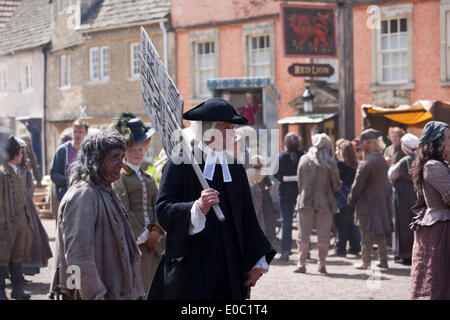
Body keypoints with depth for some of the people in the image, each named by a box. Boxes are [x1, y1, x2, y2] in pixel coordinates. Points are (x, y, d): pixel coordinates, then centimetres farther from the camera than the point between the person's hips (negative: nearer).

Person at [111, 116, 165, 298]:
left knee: (150, 289, 5)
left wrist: (156, 232, -3)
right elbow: (124, 211, -8)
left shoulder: (149, 179, 19)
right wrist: (144, 236, -9)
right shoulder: (119, 177, -1)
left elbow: (157, 207, 14)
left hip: (152, 243, 6)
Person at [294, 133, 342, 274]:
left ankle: (301, 264, 5)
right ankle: (322, 264, 8)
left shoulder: (303, 160, 0)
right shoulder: (330, 163, -7)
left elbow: (299, 181, 7)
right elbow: (336, 185, 0)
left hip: (305, 201, 2)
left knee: (304, 234, 7)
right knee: (323, 235, 7)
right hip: (325, 202, -2)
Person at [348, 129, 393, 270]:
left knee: (367, 235, 2)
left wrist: (351, 198, -2)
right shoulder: (383, 161, 5)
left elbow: (358, 185, -16)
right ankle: (383, 261, 17)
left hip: (367, 203, -7)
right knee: (381, 234, 14)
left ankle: (365, 262, 9)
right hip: (382, 202, 7)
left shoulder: (366, 163, -20)